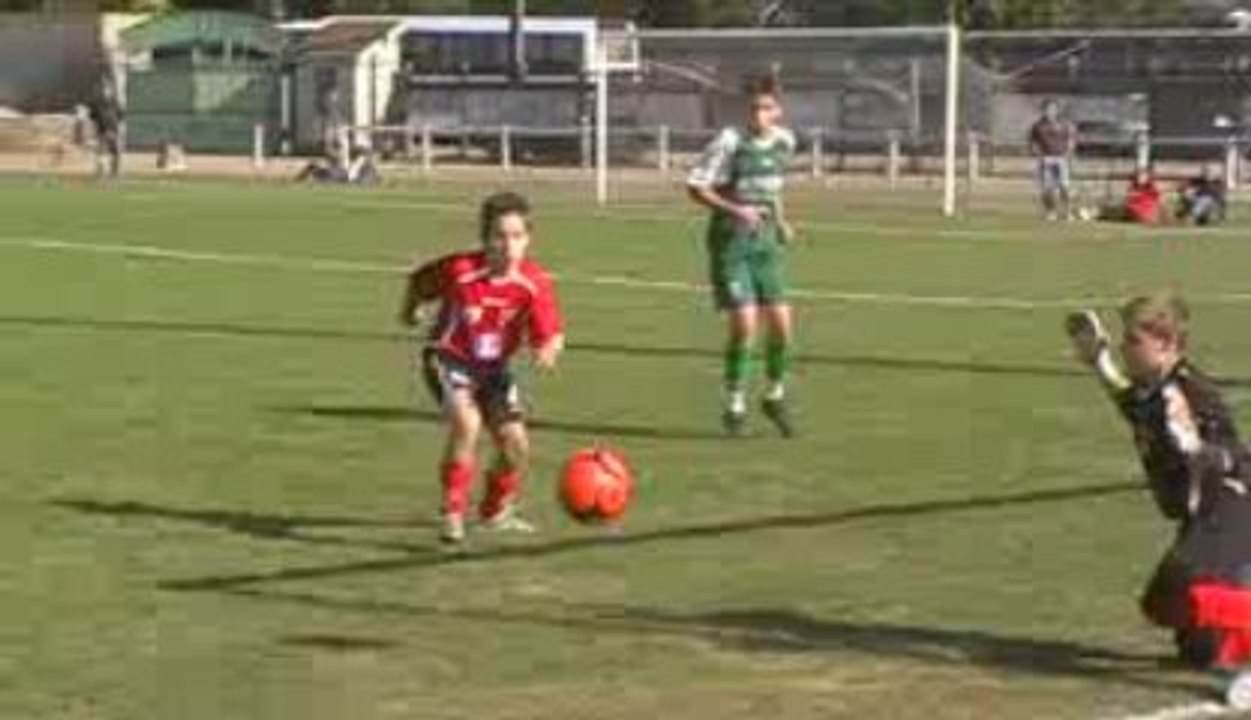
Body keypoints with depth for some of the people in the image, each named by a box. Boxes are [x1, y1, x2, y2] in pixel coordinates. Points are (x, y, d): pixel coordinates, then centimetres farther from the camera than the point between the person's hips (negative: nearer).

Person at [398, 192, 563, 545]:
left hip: (493, 366, 4)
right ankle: (453, 514, -16)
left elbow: (550, 335, -18)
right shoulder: (460, 271, -26)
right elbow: (418, 281, -6)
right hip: (448, 358, -4)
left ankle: (496, 511, 32)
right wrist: (408, 311, 10)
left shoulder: (535, 283, -19)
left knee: (516, 442, 1)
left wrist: (548, 350, -41)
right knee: (467, 423, -28)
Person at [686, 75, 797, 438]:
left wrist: (780, 220, 11)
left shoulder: (785, 142, 4)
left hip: (765, 244, 5)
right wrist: (734, 210, -23)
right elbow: (695, 186, -12)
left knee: (781, 323, 0)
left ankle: (775, 396, 23)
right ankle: (735, 405, 4)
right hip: (730, 243, -5)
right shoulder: (730, 142, -15)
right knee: (744, 323, -12)